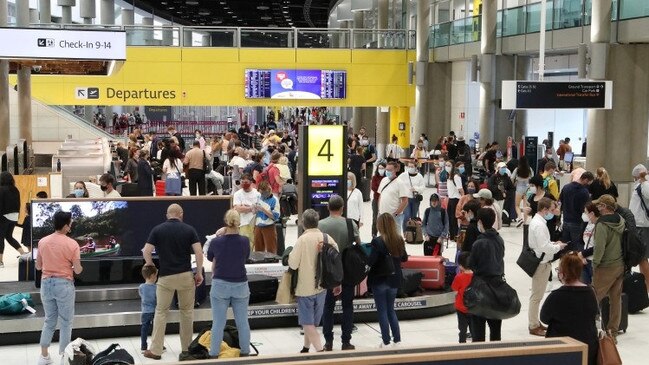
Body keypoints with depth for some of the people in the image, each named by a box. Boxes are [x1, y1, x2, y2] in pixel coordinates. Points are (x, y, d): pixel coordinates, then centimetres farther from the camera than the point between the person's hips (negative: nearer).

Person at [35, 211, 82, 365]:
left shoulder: (42, 242, 2)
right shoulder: (72, 244, -13)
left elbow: (38, 266, 10)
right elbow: (77, 270, -10)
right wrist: (79, 267, 12)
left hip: (46, 283, 5)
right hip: (64, 284, -5)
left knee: (49, 320, 18)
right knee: (65, 322, 8)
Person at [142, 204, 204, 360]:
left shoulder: (158, 229, 0)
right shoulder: (189, 229, 0)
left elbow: (146, 252, -5)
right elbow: (199, 252, -8)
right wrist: (199, 273, 1)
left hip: (165, 277, 0)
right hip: (186, 276, 0)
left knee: (161, 312, 8)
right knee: (187, 312, 12)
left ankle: (155, 350, 6)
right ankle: (186, 349, 16)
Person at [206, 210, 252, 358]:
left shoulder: (216, 242, -12)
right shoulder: (245, 241, -9)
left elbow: (210, 258, 10)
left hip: (220, 285, -1)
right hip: (240, 285, 1)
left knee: (218, 323, 4)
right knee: (242, 322, 11)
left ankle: (214, 354, 7)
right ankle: (245, 352, 19)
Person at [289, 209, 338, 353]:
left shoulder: (303, 239, -18)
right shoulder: (327, 238, -4)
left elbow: (293, 264, -17)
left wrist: (291, 254, 2)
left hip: (305, 287, -5)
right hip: (322, 286, 5)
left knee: (308, 323, 1)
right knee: (313, 321, 20)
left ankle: (320, 350, -9)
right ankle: (306, 348, 32)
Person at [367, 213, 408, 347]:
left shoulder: (377, 242, -20)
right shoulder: (399, 240, -1)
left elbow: (370, 261, -22)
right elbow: (404, 258, 10)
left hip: (379, 280, -5)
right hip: (394, 280, 6)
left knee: (382, 311, 5)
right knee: (391, 310, 18)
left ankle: (386, 341, 8)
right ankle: (397, 339, 18)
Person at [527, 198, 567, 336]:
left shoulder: (537, 221, 11)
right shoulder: (539, 225, -21)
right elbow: (544, 247, -25)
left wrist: (553, 244, 7)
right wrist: (558, 247, -10)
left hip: (541, 262, 11)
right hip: (541, 263, -11)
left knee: (537, 295, 18)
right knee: (536, 295, -2)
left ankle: (534, 322, 29)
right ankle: (533, 326, 4)